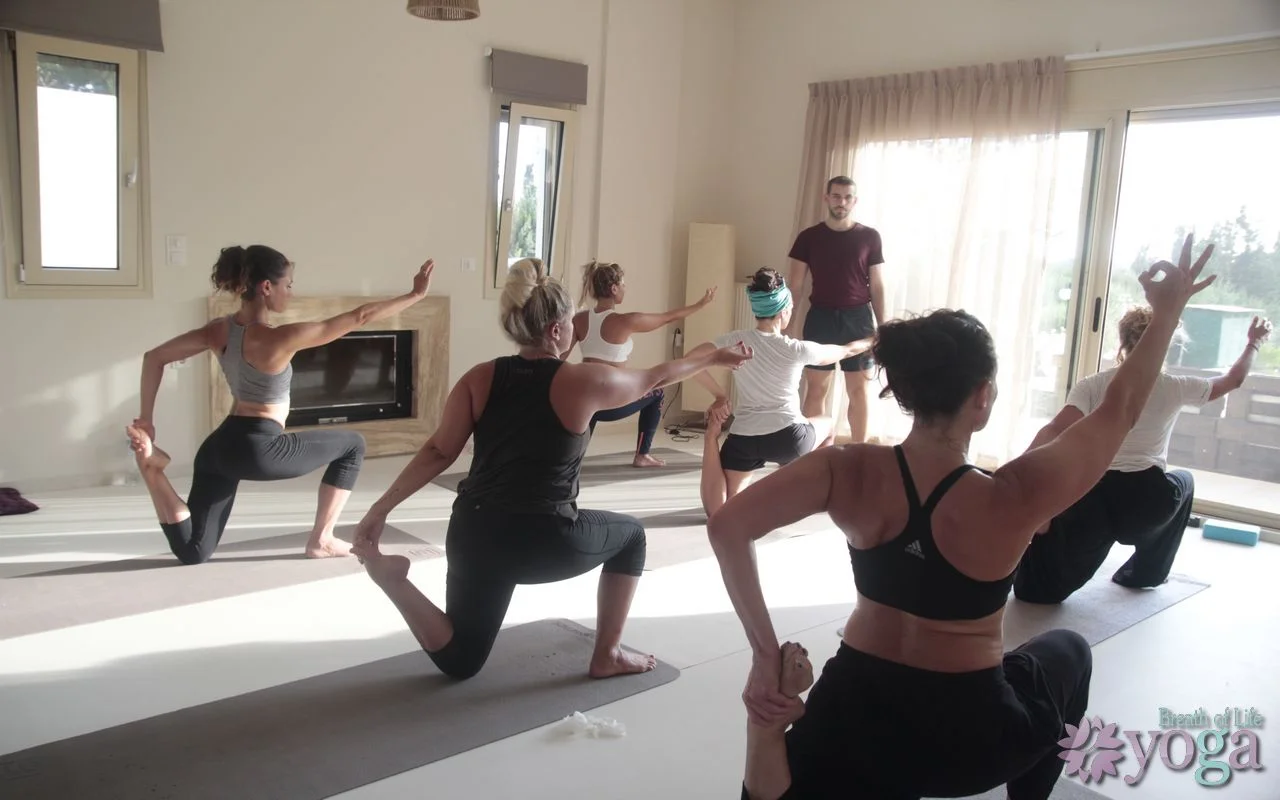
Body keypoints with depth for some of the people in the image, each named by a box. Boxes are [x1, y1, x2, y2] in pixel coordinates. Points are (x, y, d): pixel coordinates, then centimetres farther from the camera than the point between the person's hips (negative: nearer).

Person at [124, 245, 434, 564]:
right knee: (352, 445, 13)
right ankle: (321, 540, 15)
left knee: (192, 552, 16)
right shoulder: (280, 339, -18)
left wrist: (146, 417, 11)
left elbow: (153, 357, 8)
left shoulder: (219, 330, 3)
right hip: (260, 450, -7)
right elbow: (359, 317, -16)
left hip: (220, 446, 7)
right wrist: (415, 295, -9)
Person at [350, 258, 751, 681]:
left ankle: (392, 577, -6)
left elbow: (438, 452, -1)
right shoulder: (583, 382, -6)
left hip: (473, 534, 5)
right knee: (631, 536, 26)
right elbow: (655, 378, 9)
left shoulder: (480, 378, 3)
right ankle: (608, 656, 27)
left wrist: (381, 508, 4)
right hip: (544, 541, -4)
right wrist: (715, 357, 25)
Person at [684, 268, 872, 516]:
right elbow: (847, 351, 12)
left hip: (743, 441, 2)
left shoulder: (736, 341, 1)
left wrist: (720, 396, 5)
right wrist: (872, 342, 33)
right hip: (789, 438, -2)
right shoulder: (796, 349, -4)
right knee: (826, 423, 34)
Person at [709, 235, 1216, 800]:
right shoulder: (1012, 500, -21)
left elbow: (728, 527, -26)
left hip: (852, 714, 1)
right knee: (1068, 652, 32)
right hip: (966, 738, -1)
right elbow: (1118, 411, -6)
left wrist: (766, 657, -22)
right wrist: (1166, 312, 6)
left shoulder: (851, 474, -16)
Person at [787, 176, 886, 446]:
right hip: (820, 317, 0)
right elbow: (795, 286, 3)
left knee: (858, 390, 3)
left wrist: (882, 327, 0)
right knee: (816, 388, 3)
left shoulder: (869, 237, 2)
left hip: (858, 318, 0)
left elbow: (877, 286, 4)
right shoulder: (809, 237, 2)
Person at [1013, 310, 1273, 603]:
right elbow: (1234, 379, 29)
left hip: (1093, 496, 1)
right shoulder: (1174, 387, 10)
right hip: (1147, 500, 0)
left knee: (1040, 588, 10)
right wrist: (1254, 342, 46)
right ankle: (1144, 572, 39)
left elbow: (1056, 430, -11)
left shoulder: (1093, 385, 7)